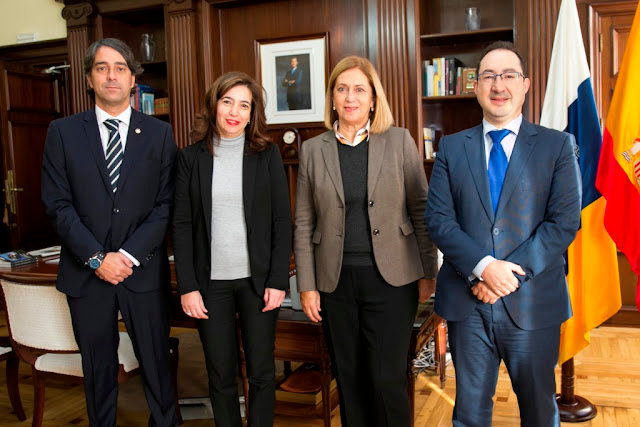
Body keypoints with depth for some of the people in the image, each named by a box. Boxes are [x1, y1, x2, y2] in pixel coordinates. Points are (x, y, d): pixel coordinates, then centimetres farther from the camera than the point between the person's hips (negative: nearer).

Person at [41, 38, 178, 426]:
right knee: (98, 371, 14)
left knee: (156, 365, 9)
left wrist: (129, 255, -12)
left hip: (144, 271, 0)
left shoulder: (159, 133, 3)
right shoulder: (63, 132, 3)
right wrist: (97, 258, -11)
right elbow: (58, 205, -2)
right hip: (86, 273, 1)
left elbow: (165, 205, -2)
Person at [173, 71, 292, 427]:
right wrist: (187, 286, -4)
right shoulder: (191, 157, 2)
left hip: (258, 279, 0)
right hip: (211, 282, 1)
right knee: (221, 375, 10)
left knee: (261, 372, 8)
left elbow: (282, 220, 0)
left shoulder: (267, 154, 1)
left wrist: (278, 280, -6)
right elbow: (182, 225, 1)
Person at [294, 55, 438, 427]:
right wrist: (307, 285, 2)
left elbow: (421, 210, 2)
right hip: (336, 281, 2)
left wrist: (428, 272, -1)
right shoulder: (313, 150, 5)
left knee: (387, 379, 0)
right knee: (350, 379, 12)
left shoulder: (399, 141, 1)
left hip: (391, 278, -2)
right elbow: (304, 224, 5)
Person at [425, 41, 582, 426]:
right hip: (467, 302, 1)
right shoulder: (452, 148, 5)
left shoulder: (557, 146, 1)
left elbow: (564, 221, -8)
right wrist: (483, 267, -18)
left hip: (532, 303, -1)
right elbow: (438, 218, -3)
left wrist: (511, 274, -17)